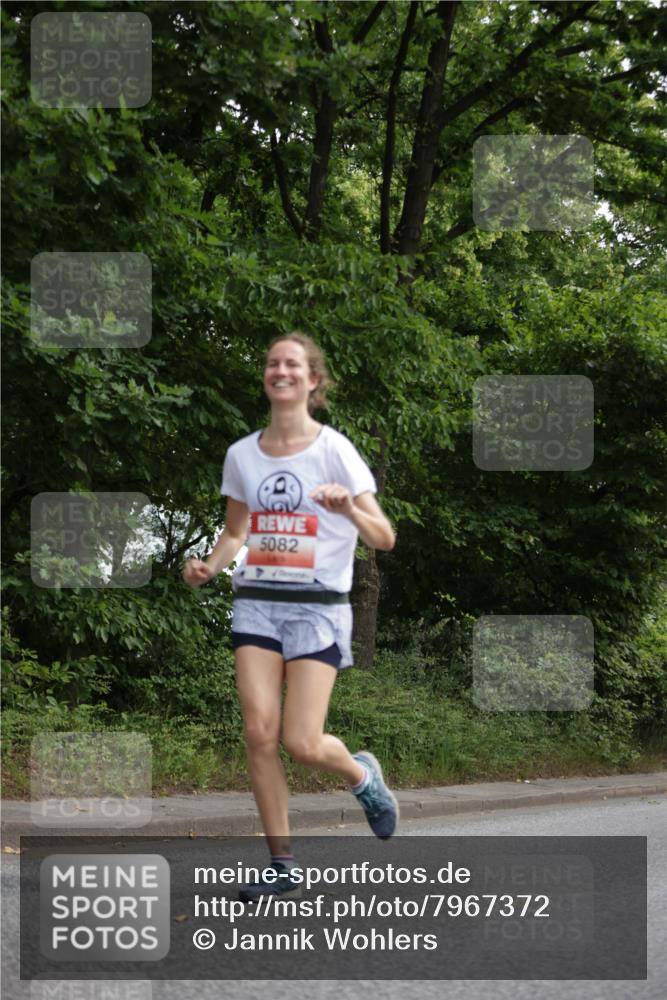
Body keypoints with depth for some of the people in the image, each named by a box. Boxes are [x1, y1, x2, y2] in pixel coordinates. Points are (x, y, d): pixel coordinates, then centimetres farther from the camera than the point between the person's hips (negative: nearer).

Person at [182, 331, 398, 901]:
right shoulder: (242, 455, 8)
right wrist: (209, 567, -1)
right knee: (260, 732, -9)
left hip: (319, 607, -4)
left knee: (302, 744, -12)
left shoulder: (334, 450, -5)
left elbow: (384, 538, -6)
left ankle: (362, 775, 24)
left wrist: (350, 509, -27)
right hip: (256, 603, 4)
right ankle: (282, 867, 2)